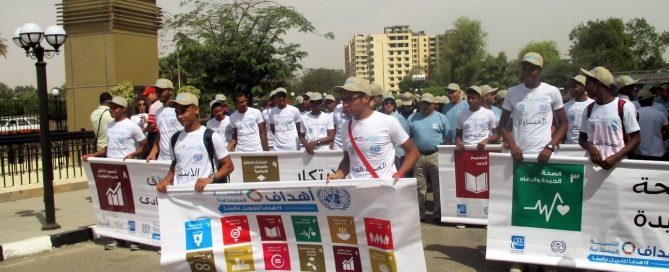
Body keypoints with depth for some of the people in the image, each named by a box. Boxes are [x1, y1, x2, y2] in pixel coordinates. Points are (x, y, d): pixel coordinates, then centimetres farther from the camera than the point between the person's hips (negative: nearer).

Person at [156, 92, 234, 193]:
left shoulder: (211, 136, -5)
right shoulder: (175, 139, 12)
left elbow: (228, 165, -3)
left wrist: (210, 178, -18)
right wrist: (166, 180, 4)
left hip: (202, 192, -5)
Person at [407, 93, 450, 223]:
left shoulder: (441, 118, 4)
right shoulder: (412, 119, 8)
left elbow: (448, 138, 5)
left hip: (436, 156, -1)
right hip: (418, 156, 2)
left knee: (438, 187, 1)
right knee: (419, 188, 6)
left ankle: (438, 214, 9)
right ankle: (419, 214, 14)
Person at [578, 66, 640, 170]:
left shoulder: (624, 107, -4)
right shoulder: (589, 109, 10)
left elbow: (635, 138, -3)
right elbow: (582, 138, 15)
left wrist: (615, 158, -17)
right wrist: (590, 147, -9)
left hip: (617, 164, -4)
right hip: (592, 164, 4)